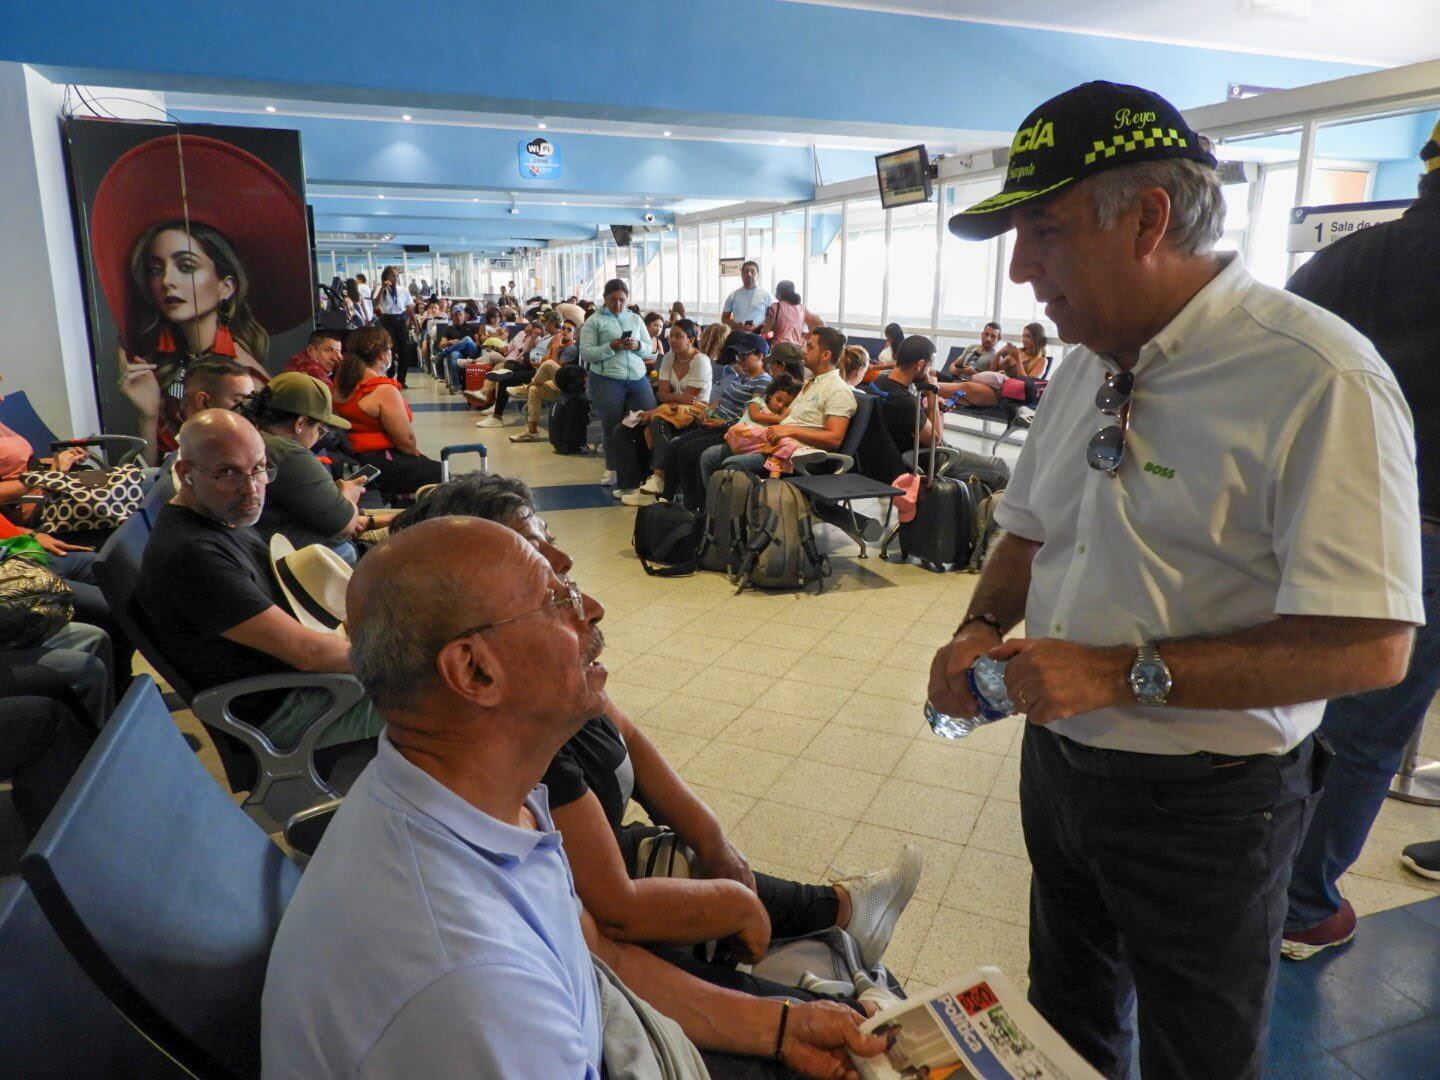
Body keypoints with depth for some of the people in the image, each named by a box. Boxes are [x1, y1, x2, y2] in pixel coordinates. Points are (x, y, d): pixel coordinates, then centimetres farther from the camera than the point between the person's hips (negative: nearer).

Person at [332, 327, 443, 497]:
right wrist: (416, 453, -1)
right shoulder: (383, 390, -22)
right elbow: (406, 440, -19)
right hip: (378, 466, -10)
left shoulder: (341, 384, 3)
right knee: (440, 474, 3)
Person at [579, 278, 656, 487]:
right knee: (612, 425, 0)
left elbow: (649, 348, 14)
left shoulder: (635, 319, 15)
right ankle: (612, 469, 13)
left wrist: (637, 345, -8)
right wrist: (611, 347, -19)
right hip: (607, 381, -3)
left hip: (638, 378, 4)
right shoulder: (594, 321, 2)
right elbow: (586, 353, -7)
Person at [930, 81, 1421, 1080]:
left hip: (1203, 801, -6)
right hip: (1059, 759, 6)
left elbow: (1370, 647, -25)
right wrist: (984, 628, -7)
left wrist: (1125, 673, -29)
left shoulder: (1318, 380, -23)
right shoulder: (1089, 365, 1)